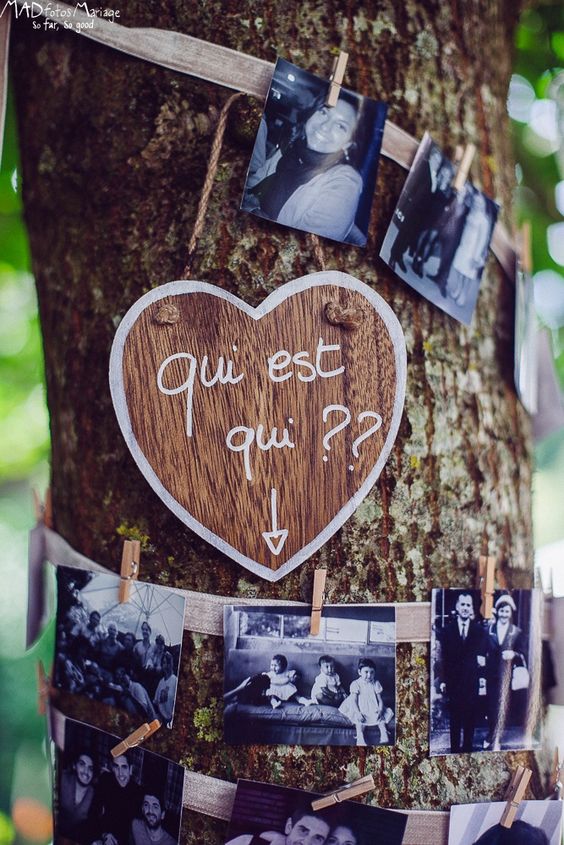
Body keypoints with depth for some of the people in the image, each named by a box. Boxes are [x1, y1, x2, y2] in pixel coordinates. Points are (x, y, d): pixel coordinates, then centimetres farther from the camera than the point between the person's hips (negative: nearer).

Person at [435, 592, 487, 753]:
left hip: (471, 683, 0)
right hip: (453, 682, 0)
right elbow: (443, 657, 1)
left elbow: (482, 653, 5)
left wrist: (481, 658, -17)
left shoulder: (479, 630, 5)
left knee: (470, 718, 5)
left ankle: (468, 747, 13)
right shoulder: (447, 630, 3)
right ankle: (455, 749, 11)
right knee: (454, 719, 5)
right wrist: (442, 680, -3)